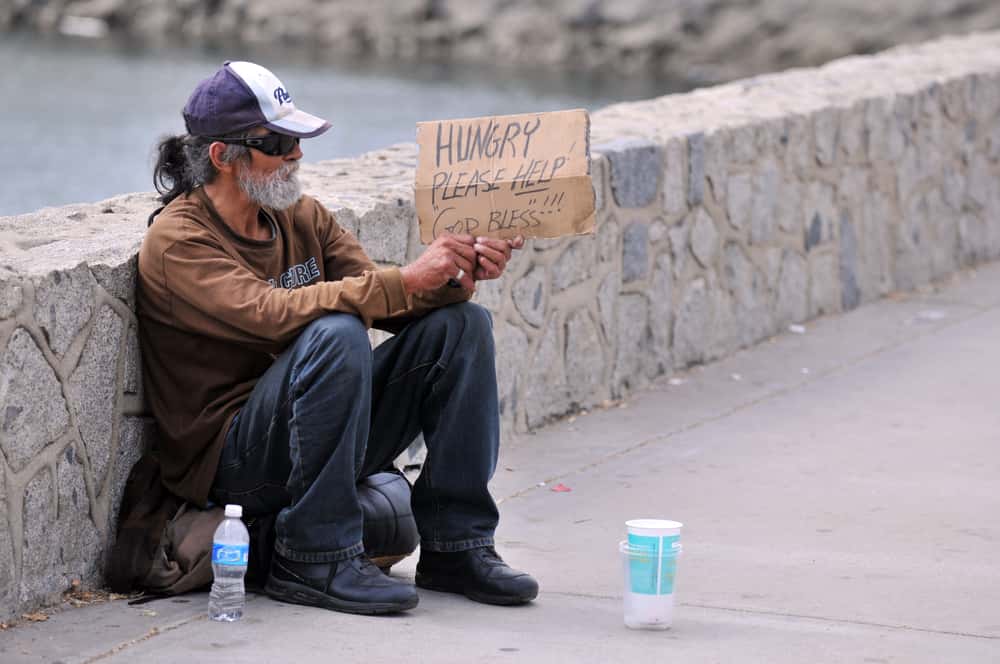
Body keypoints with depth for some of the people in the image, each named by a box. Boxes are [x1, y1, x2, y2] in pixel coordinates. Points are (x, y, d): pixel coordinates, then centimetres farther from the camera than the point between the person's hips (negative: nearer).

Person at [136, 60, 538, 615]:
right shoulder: (178, 240, -12)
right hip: (230, 459, -8)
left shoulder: (301, 216, 11)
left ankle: (455, 544, -5)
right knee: (336, 333, -33)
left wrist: (460, 272, -17)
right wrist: (407, 281, -29)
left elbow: (385, 300, 4)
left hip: (326, 439, 8)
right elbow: (271, 313, -28)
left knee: (459, 323, -4)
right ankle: (313, 561, -25)